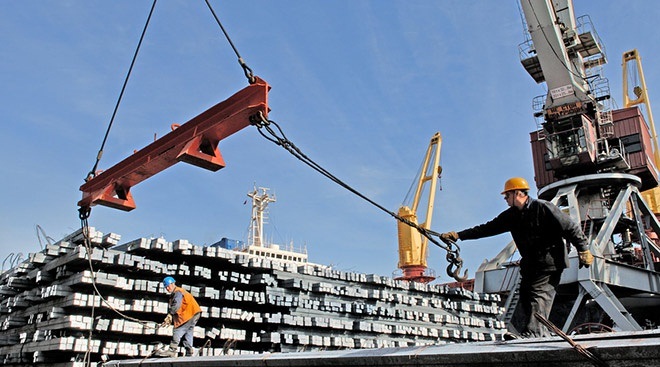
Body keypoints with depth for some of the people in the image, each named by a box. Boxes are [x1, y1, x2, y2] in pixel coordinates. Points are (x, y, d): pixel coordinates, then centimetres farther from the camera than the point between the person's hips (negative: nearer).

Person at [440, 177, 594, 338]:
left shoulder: (543, 208, -10)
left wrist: (584, 250, -10)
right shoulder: (511, 216, 10)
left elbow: (571, 227, -8)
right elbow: (487, 228, 8)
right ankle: (542, 336, 1)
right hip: (530, 265, 8)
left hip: (550, 263, -8)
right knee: (526, 300, 1)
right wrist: (458, 235, 2)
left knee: (538, 296, -17)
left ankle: (530, 334, -24)